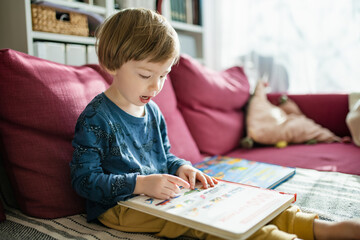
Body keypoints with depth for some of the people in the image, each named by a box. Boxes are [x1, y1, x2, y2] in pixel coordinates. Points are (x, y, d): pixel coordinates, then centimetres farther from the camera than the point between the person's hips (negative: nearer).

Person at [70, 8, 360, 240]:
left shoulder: (152, 112, 8)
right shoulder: (95, 118, -15)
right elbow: (85, 178, -17)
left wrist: (181, 168, -5)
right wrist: (141, 183, -28)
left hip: (158, 195, 7)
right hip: (120, 204, -6)